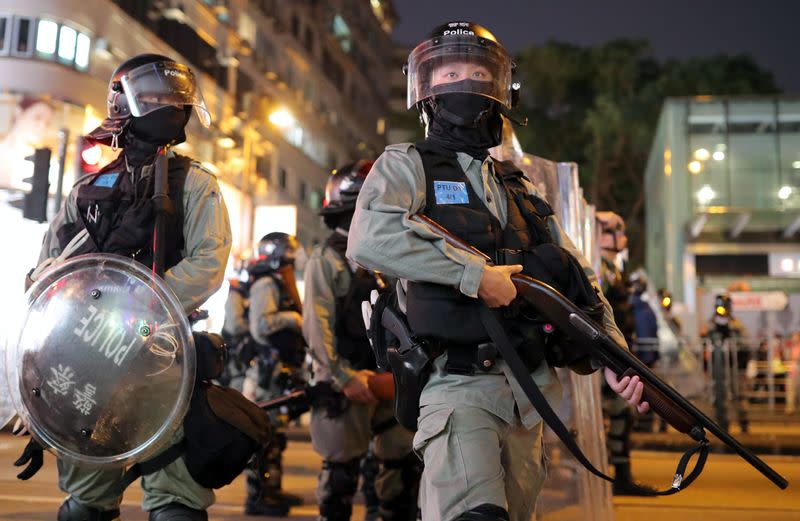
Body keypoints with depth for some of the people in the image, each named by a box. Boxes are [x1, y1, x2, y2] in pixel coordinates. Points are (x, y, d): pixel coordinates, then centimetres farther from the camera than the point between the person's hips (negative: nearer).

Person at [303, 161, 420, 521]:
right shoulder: (327, 259, -3)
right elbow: (318, 327, -12)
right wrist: (345, 377, -20)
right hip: (349, 378, -6)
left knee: (404, 464, 8)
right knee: (341, 467, 2)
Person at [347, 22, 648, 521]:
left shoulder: (519, 186, 19)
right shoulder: (407, 165, 2)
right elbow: (369, 239, -20)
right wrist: (477, 275, -19)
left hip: (528, 391, 6)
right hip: (457, 383, -6)